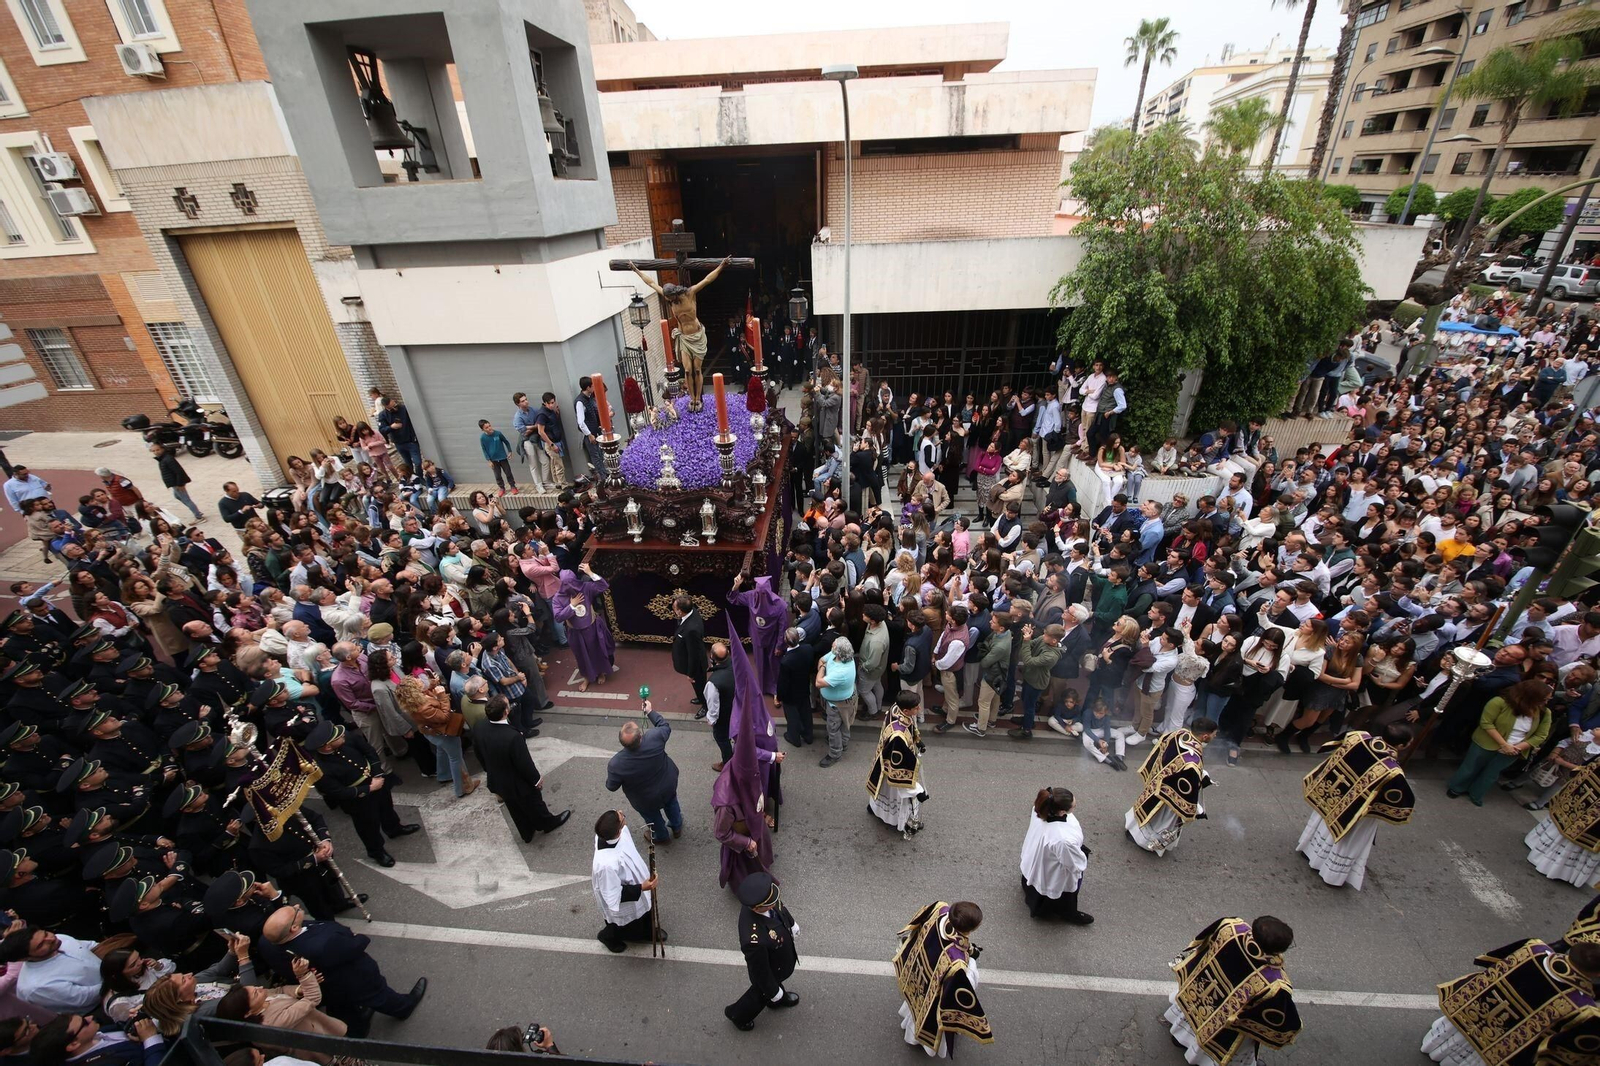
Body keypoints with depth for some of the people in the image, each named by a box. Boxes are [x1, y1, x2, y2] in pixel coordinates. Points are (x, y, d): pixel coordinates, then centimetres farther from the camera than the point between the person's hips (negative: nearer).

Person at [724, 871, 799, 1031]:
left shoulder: (759, 900, -32)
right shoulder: (754, 939, -50)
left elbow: (780, 907, -7)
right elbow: (760, 971, -29)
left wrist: (791, 923, 12)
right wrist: (774, 992, -10)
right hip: (770, 970, -5)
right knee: (762, 994, 28)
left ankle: (779, 999, 67)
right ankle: (737, 1014, 56)